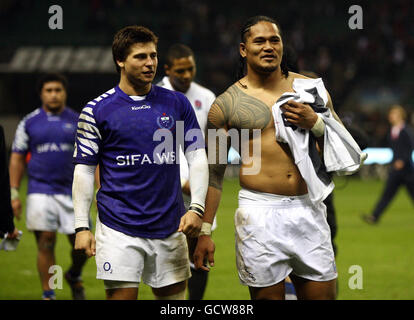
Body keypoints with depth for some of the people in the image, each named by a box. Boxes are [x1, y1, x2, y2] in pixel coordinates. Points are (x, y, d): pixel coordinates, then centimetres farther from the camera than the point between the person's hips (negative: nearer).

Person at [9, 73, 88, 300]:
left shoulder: (78, 121, 7)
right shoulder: (29, 122, 6)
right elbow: (17, 158, 9)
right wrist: (14, 194, 3)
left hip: (72, 191, 1)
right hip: (40, 191, -1)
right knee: (46, 242, -7)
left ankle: (74, 276, 29)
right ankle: (48, 294, 3)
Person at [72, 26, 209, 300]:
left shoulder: (177, 103, 8)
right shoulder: (97, 110, 1)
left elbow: (197, 156, 8)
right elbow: (84, 169, 2)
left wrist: (197, 208, -6)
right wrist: (81, 227, -4)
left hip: (171, 227, 3)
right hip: (119, 230, -3)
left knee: (174, 298, 7)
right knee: (122, 296, -6)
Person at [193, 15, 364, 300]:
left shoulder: (309, 88, 9)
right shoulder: (226, 104, 3)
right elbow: (214, 171, 6)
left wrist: (315, 123, -7)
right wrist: (204, 231, 2)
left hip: (309, 210, 2)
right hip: (260, 213, -2)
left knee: (323, 294, 1)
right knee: (267, 295, -1)